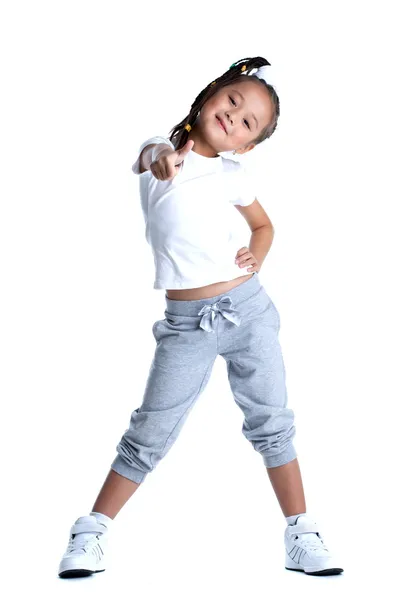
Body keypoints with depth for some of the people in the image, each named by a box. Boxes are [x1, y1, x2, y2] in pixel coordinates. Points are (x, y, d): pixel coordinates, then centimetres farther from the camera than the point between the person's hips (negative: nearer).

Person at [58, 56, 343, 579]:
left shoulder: (233, 176, 6)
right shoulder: (160, 150, -3)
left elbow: (264, 225, 24)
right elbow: (149, 156, -29)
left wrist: (257, 258, 2)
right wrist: (162, 157, -53)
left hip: (247, 306, 3)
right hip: (187, 322, -2)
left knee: (272, 423, 6)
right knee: (150, 434, 0)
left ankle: (301, 535, 18)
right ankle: (93, 531, 16)